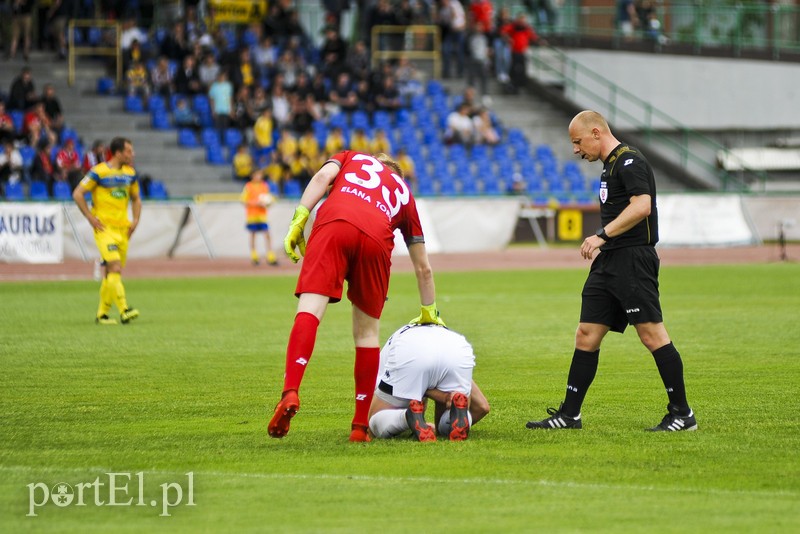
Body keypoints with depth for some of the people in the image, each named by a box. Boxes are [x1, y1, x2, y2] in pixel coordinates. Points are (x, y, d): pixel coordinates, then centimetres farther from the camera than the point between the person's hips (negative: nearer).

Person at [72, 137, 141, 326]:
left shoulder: (130, 174, 11)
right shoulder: (99, 172, -9)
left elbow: (136, 199, 24)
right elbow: (77, 194, -6)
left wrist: (135, 220, 9)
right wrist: (90, 218, -10)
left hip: (123, 228, 6)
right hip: (104, 227, -6)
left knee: (111, 273, 8)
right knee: (115, 268, -18)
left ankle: (102, 314, 17)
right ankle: (124, 311, -26)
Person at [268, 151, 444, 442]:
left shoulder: (351, 157, 37)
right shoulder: (404, 193, 38)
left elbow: (322, 177, 10)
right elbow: (423, 268, 40)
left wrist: (299, 220, 5)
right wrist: (430, 314, 51)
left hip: (333, 223, -1)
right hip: (376, 239, 1)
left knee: (309, 311, -13)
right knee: (367, 332, 13)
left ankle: (290, 393, -36)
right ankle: (360, 426, 11)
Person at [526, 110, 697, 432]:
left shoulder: (630, 161, -12)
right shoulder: (611, 165, 19)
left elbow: (641, 206, -24)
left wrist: (603, 235, -24)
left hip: (633, 258, -10)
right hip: (610, 261, 10)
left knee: (651, 333, -9)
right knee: (586, 334, 8)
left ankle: (682, 414, -4)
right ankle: (569, 415, 12)